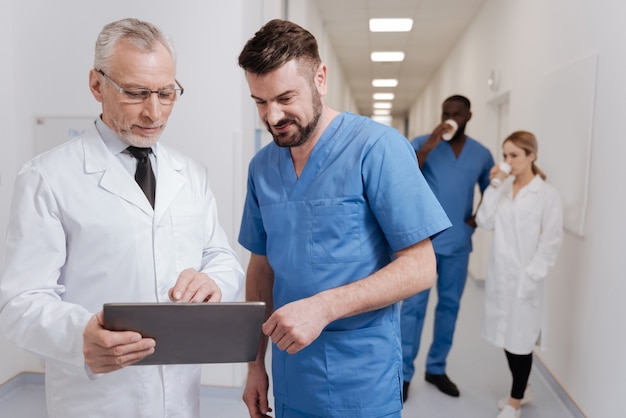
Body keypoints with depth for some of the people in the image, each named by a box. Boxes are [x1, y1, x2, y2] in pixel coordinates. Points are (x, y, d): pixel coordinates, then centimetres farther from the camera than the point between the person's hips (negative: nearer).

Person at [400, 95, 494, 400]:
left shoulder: (482, 154, 6)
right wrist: (429, 146, -24)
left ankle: (436, 368, 27)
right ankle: (404, 372, 9)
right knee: (414, 305, -2)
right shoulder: (421, 143, -4)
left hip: (459, 243, 4)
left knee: (450, 305, 12)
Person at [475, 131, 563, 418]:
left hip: (524, 277, -5)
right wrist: (493, 186, -7)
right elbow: (484, 222, -4)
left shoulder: (547, 194, -8)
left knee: (521, 337, 6)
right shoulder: (503, 190, 6)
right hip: (499, 274, 5)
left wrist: (531, 275, -14)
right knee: (505, 334, 15)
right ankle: (521, 389, 36)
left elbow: (551, 241, -10)